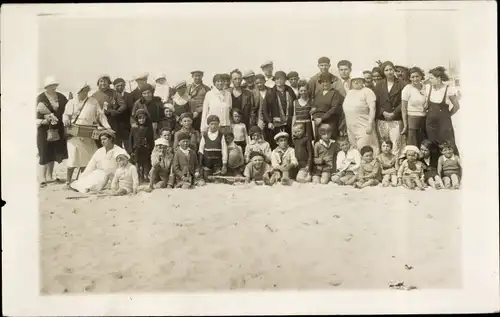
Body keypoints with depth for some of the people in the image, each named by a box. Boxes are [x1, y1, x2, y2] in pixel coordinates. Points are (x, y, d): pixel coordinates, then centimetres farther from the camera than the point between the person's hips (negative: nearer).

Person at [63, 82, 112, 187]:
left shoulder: (93, 102, 8)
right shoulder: (71, 103, 7)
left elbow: (101, 115, 5)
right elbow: (66, 114, 11)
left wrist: (107, 126, -7)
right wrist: (66, 120, -13)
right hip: (74, 134, -2)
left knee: (85, 157, 6)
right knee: (73, 157, -9)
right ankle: (68, 181, 0)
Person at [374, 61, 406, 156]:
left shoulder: (401, 85, 3)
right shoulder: (379, 85, 12)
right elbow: (376, 102, 6)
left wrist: (394, 113, -11)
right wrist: (383, 112, -8)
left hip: (396, 120, -2)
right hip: (382, 119, 3)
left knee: (396, 144, -9)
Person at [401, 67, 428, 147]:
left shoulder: (425, 87, 6)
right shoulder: (407, 89, -6)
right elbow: (403, 109, -7)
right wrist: (405, 125, -10)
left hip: (424, 119, 4)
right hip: (411, 119, -4)